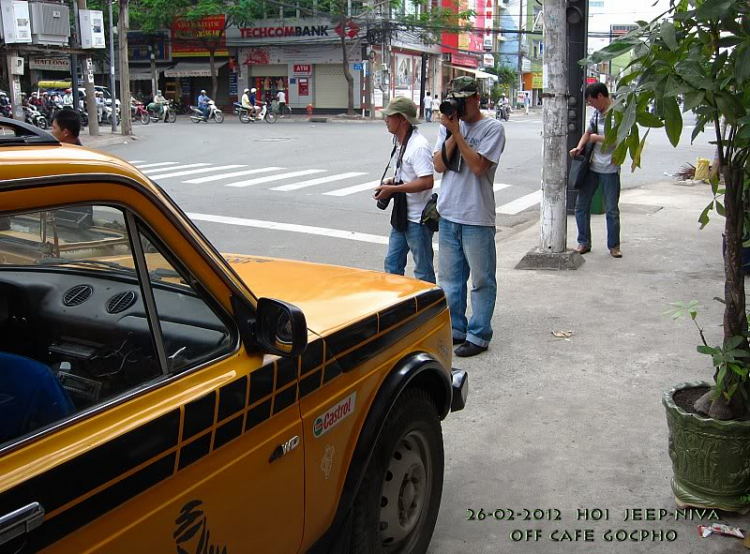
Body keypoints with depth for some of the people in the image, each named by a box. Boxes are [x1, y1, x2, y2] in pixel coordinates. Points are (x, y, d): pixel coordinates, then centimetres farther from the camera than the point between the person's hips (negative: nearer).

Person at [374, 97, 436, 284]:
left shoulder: (418, 146, -20)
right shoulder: (400, 142, 10)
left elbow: (427, 182, -27)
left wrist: (392, 189, -23)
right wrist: (392, 181, 4)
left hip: (418, 219, -10)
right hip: (401, 215, 10)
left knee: (423, 272, 3)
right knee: (392, 264, 16)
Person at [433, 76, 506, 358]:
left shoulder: (492, 128, -6)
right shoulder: (449, 125, 9)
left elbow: (478, 166, -18)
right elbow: (440, 165, 1)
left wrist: (457, 132, -15)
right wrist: (451, 133, -9)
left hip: (477, 218, -6)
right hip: (448, 213, 6)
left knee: (481, 280, 3)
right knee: (449, 277, 15)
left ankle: (478, 335, 13)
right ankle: (455, 328, 28)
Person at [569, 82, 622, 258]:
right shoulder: (597, 112, 12)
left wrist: (596, 138, -11)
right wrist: (580, 147, 2)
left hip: (609, 169, -7)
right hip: (592, 166, 7)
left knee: (612, 210, 4)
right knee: (581, 205, 7)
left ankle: (614, 245, 17)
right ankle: (584, 242, 19)